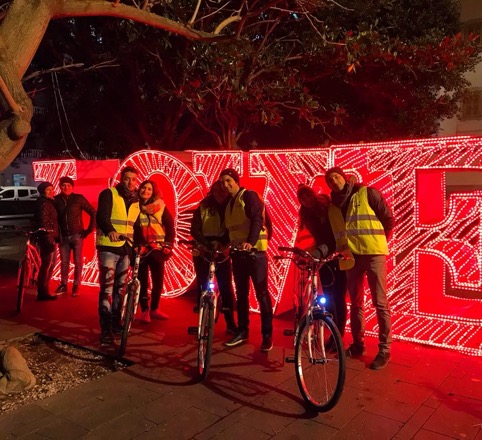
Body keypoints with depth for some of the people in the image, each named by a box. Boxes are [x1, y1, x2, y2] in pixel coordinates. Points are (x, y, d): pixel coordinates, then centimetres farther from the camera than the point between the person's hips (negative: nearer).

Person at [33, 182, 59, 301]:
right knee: (46, 265, -5)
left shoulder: (48, 202, 17)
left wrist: (56, 237, 19)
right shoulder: (43, 203, -14)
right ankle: (42, 293, 2)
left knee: (50, 264, 17)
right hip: (47, 238, -10)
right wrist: (49, 240, -25)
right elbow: (44, 223, -21)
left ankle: (43, 291, 26)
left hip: (50, 237, 10)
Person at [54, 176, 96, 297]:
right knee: (64, 262, 8)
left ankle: (76, 286, 11)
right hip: (63, 236, 2)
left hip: (77, 235, -2)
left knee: (77, 262, 2)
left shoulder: (79, 198, -5)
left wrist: (89, 229, -5)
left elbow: (93, 213, -2)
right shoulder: (56, 200, 1)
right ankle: (63, 285, 19)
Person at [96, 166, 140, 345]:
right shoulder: (109, 194, -4)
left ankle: (115, 322, 26)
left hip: (126, 248, 6)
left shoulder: (136, 201, 14)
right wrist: (110, 231, -40)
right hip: (109, 247, -6)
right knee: (107, 288, -10)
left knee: (119, 287, 14)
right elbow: (102, 216, -20)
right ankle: (105, 329, -8)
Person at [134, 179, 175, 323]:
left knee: (158, 281, 4)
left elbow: (170, 227, 3)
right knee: (142, 281, 3)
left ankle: (154, 309, 20)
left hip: (157, 249, 1)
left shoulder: (160, 207, 2)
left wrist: (168, 245, -6)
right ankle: (145, 311, 13)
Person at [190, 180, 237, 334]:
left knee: (226, 287, -1)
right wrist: (208, 244, -23)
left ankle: (230, 322, 8)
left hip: (223, 253, 1)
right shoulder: (203, 207, -3)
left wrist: (226, 246, -20)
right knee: (203, 286, 3)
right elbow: (194, 230, -9)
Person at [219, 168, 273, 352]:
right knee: (241, 293, 12)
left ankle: (267, 335, 3)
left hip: (254, 250, -7)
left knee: (261, 293, -4)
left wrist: (251, 242, -34)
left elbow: (257, 220, -20)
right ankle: (242, 331, 21)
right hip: (237, 252, 8)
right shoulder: (229, 203, 18)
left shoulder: (249, 196, -6)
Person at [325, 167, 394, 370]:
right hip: (351, 256, 5)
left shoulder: (368, 193, -3)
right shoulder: (333, 206, 12)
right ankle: (357, 344, 24)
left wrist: (377, 241, 3)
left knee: (380, 303, -3)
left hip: (373, 254, -5)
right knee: (355, 302, 12)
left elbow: (388, 218, -1)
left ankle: (384, 349, 5)